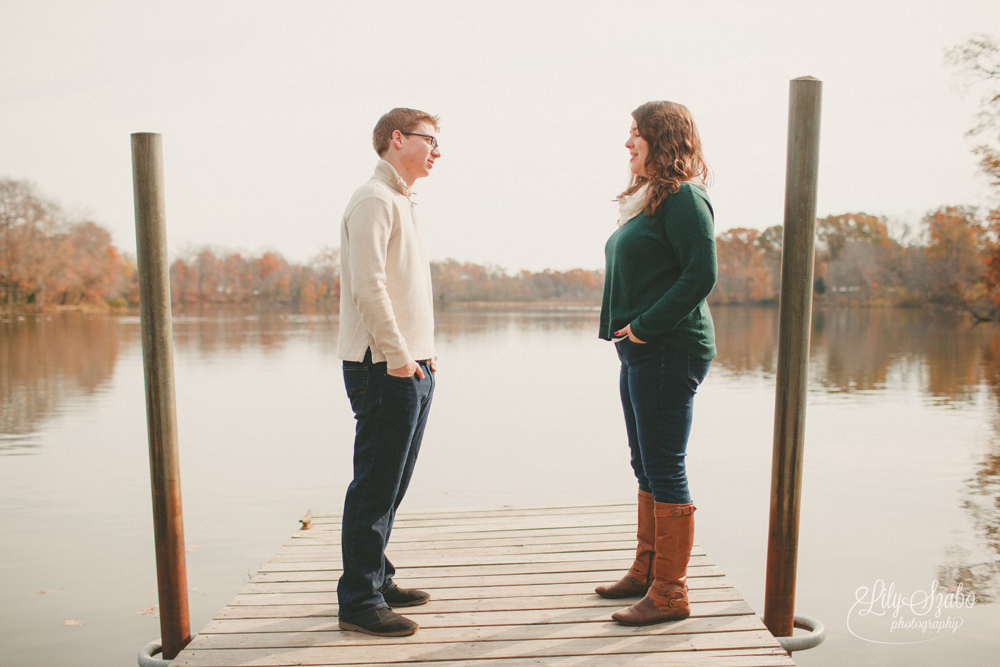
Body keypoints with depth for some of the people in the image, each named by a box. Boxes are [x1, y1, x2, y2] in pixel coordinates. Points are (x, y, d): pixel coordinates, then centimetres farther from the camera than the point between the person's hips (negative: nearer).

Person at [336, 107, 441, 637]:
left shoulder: (401, 201, 21)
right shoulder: (374, 199, -9)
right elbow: (368, 286, -19)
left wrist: (425, 352, 15)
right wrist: (398, 356, -18)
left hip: (411, 366, 9)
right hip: (385, 368, -9)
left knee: (390, 486, 15)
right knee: (375, 488, -3)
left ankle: (378, 580, 27)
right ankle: (358, 602, 7)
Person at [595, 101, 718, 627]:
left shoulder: (682, 198, -11)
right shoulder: (645, 198, 18)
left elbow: (701, 273, -20)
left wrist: (646, 326, -17)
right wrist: (629, 331, 12)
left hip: (669, 351, -10)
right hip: (640, 352, 10)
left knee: (665, 470, -3)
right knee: (646, 466, 16)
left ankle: (669, 594, 9)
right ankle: (646, 572, 30)